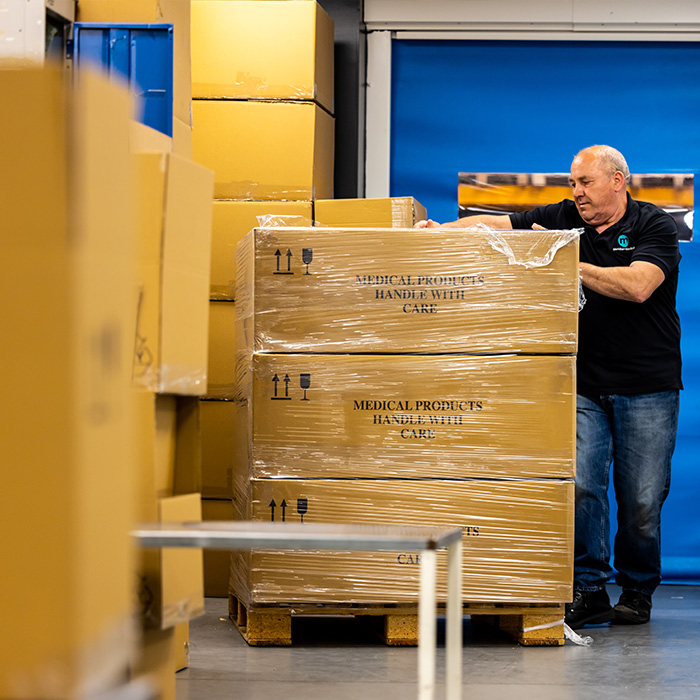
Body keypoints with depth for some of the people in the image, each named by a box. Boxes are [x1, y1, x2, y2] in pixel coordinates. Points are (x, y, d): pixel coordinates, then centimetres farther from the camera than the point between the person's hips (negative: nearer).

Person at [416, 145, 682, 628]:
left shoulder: (655, 226, -5)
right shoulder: (564, 219, 6)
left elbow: (637, 286, -21)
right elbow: (496, 223, 1)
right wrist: (442, 230, -15)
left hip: (646, 388, -3)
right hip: (584, 386, 3)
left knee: (642, 500, 1)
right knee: (581, 486, -9)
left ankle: (638, 592, 17)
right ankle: (589, 590, 0)